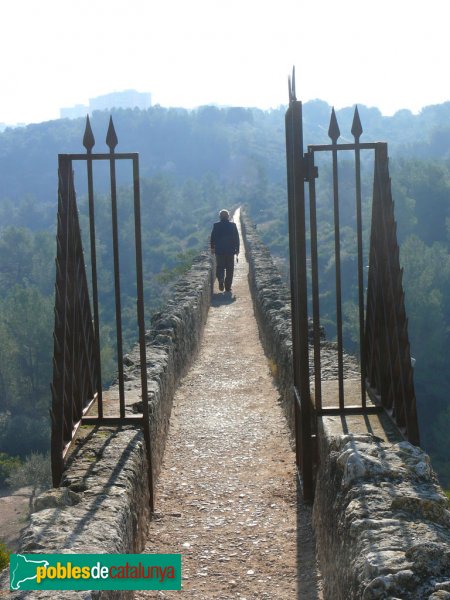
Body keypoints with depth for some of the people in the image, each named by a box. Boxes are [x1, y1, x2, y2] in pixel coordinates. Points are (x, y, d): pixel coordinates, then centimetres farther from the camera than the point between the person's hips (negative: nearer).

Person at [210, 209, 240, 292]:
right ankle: (228, 286, 6)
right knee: (229, 269, 7)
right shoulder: (233, 225, -2)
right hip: (230, 251, 0)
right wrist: (237, 249, 7)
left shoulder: (216, 225, -4)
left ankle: (221, 280, -17)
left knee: (220, 267, 10)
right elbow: (236, 238, 0)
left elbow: (212, 237, 1)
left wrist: (212, 248, 12)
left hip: (219, 251, 0)